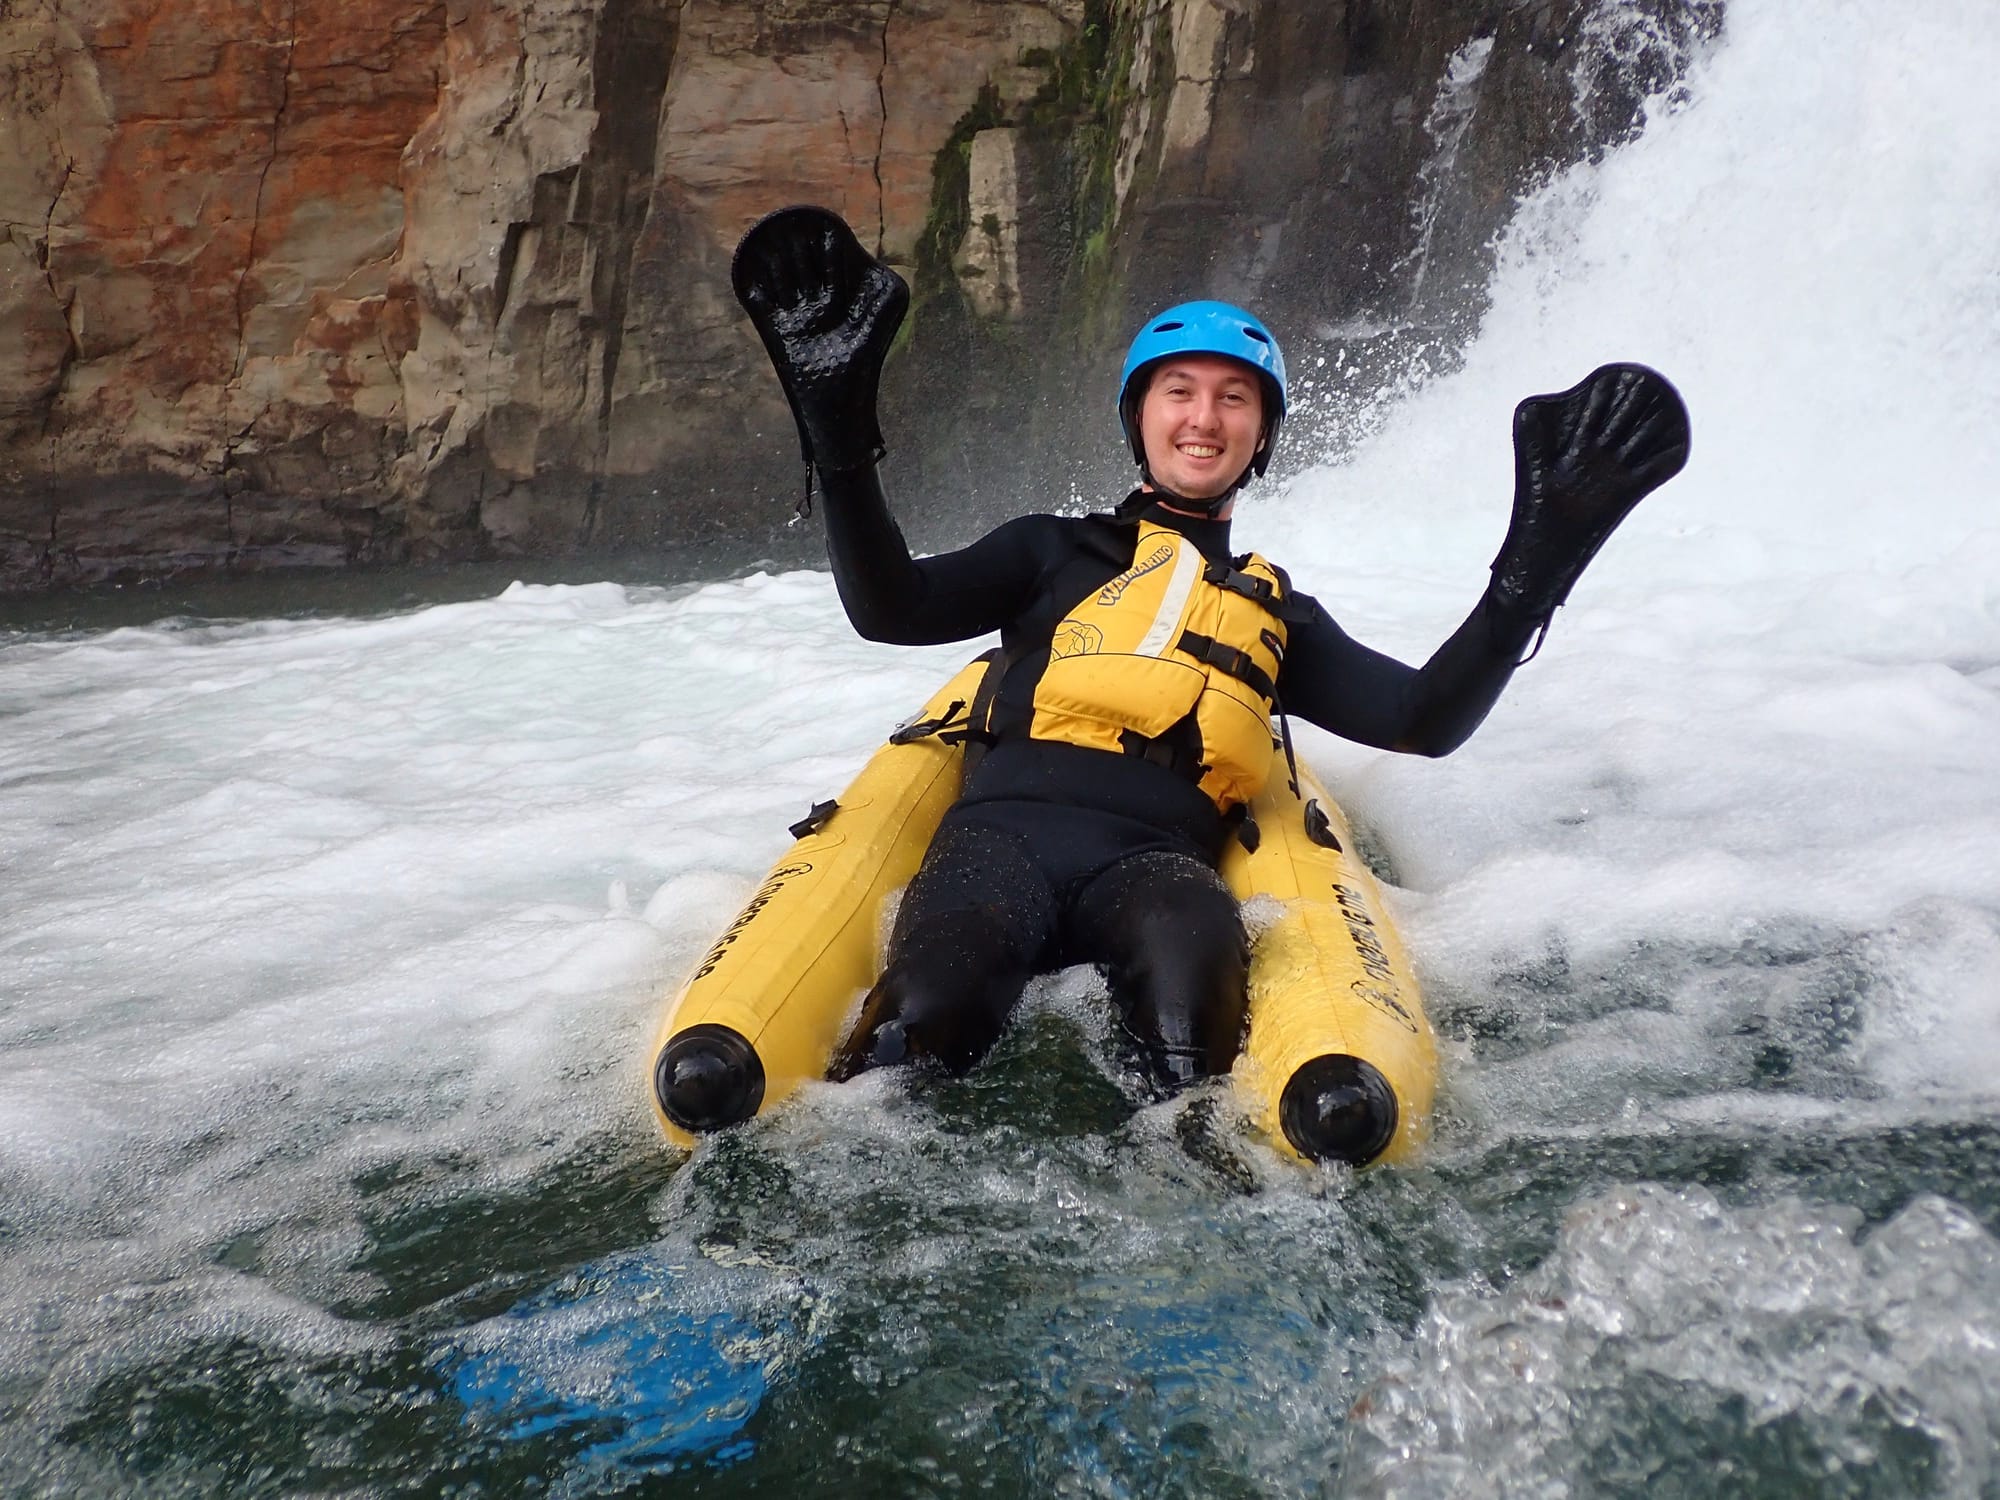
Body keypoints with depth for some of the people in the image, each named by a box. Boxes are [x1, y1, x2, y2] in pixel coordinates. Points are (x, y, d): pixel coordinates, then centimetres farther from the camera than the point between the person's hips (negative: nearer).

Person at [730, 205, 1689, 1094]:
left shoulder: (1278, 614, 29)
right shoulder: (1053, 551, 25)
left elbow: (1428, 719, 15)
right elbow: (888, 609, 10)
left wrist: (1537, 558, 7)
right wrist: (839, 427, 0)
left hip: (1155, 861, 1)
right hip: (1005, 826, 0)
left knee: (1193, 975, -38)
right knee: (926, 1013, -34)